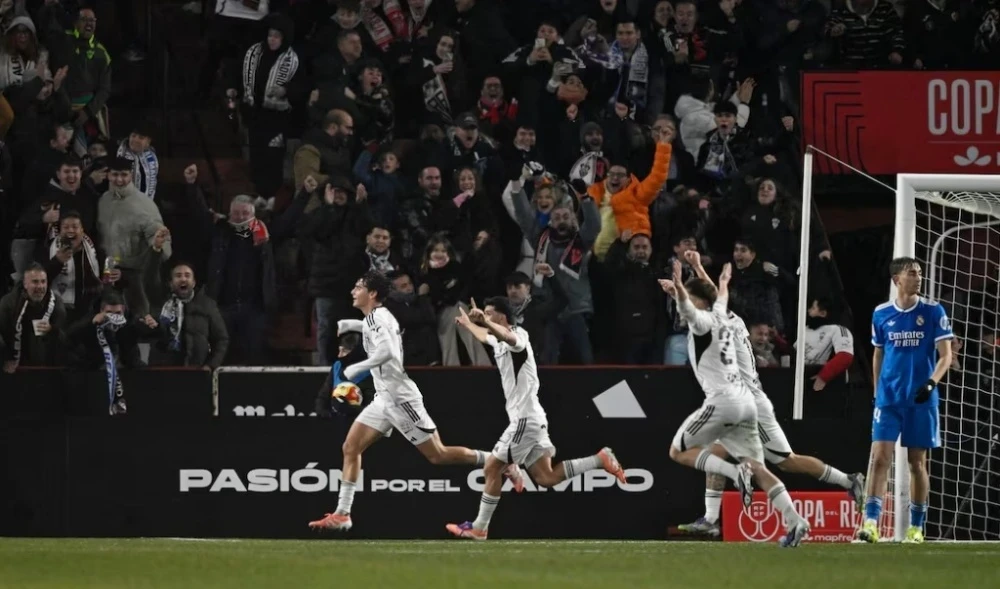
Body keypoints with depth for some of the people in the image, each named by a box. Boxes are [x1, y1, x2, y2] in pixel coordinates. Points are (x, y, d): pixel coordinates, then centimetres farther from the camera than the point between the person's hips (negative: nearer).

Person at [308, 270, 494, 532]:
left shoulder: (375, 317, -15)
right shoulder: (378, 317, 14)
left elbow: (386, 351, -32)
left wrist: (356, 368, -22)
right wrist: (349, 324, 35)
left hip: (400, 398, -10)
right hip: (385, 398, 10)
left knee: (438, 455, -7)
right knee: (351, 448, 2)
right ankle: (341, 515, 0)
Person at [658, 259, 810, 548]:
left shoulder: (703, 321, -5)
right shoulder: (720, 315, 19)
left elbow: (688, 310, -30)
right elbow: (721, 298, 44)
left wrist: (678, 290, -48)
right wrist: (723, 283, 63)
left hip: (722, 399, -9)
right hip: (745, 401, 9)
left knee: (678, 452, 3)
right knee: (757, 468, 5)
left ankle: (735, 471, -16)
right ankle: (794, 521, -10)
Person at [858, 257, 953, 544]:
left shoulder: (933, 312, -2)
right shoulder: (881, 314, 5)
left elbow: (945, 356, -3)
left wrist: (931, 382, -20)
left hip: (921, 400, -1)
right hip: (888, 398, 1)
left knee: (917, 462, 5)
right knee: (880, 457, -11)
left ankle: (917, 527, 15)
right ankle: (871, 522, -16)